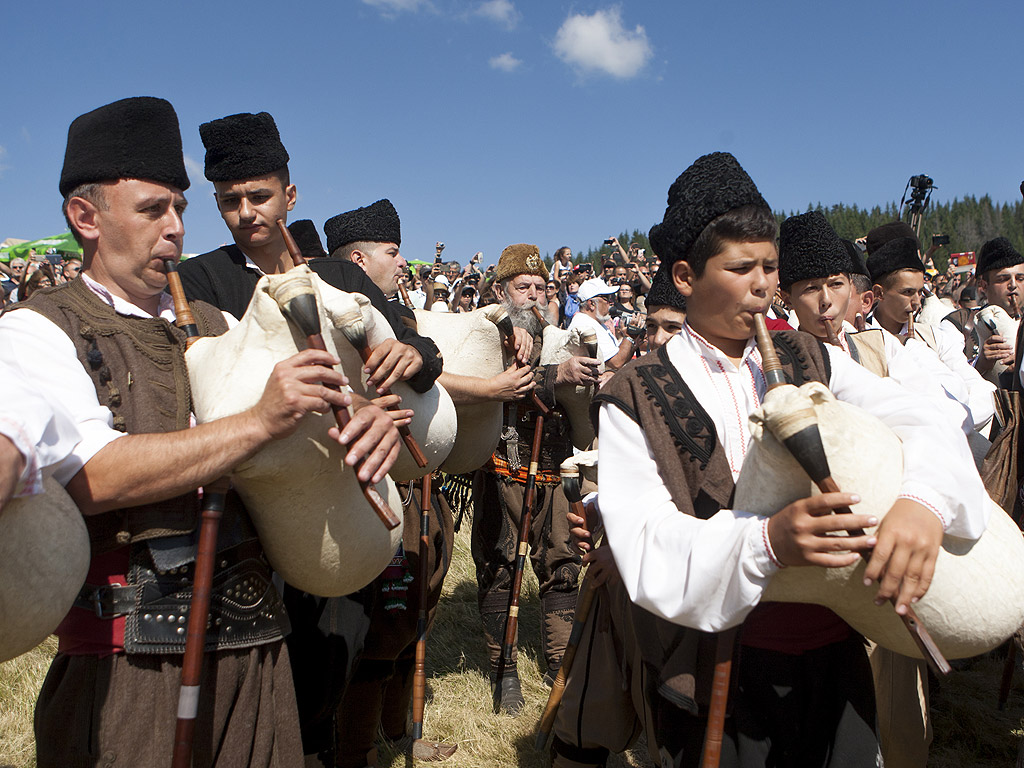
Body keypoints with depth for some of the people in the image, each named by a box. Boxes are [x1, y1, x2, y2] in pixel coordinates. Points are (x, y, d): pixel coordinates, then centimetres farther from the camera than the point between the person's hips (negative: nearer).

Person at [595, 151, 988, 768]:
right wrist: (766, 540, -34)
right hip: (717, 676, -3)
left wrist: (924, 500, -30)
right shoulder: (634, 399, -9)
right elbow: (645, 547, -18)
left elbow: (923, 422, -8)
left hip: (836, 653, 4)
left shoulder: (811, 361, 4)